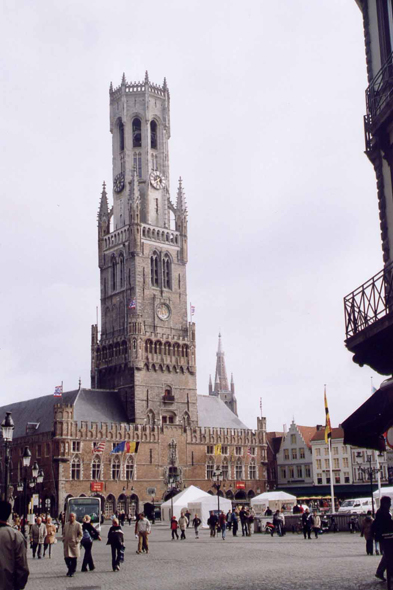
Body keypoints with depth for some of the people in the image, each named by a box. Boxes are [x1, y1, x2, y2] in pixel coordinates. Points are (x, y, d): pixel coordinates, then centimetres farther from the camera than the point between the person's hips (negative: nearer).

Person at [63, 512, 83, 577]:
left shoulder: (78, 525, -2)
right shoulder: (66, 524, 13)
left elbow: (80, 534, -3)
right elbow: (64, 533, 21)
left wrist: (77, 541, -12)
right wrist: (63, 539, 6)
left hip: (74, 544, -4)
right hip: (66, 544, 4)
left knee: (73, 559, -1)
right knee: (66, 558, 4)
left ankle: (72, 571, 11)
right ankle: (70, 569, 25)